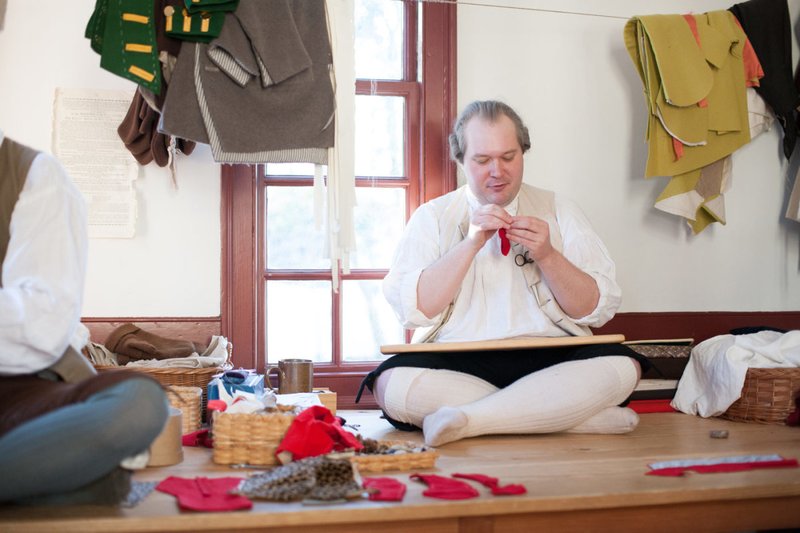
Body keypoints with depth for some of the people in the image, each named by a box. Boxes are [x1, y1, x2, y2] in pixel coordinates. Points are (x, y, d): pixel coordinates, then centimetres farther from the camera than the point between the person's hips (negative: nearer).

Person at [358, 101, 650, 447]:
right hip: (454, 363, 0)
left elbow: (599, 310, 6)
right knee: (391, 383, -32)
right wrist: (470, 245, -10)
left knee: (622, 366, -28)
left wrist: (547, 256, -9)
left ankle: (467, 419, -27)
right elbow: (412, 311, -3)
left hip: (550, 359, 0)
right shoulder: (433, 217, 11)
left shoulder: (557, 210, 13)